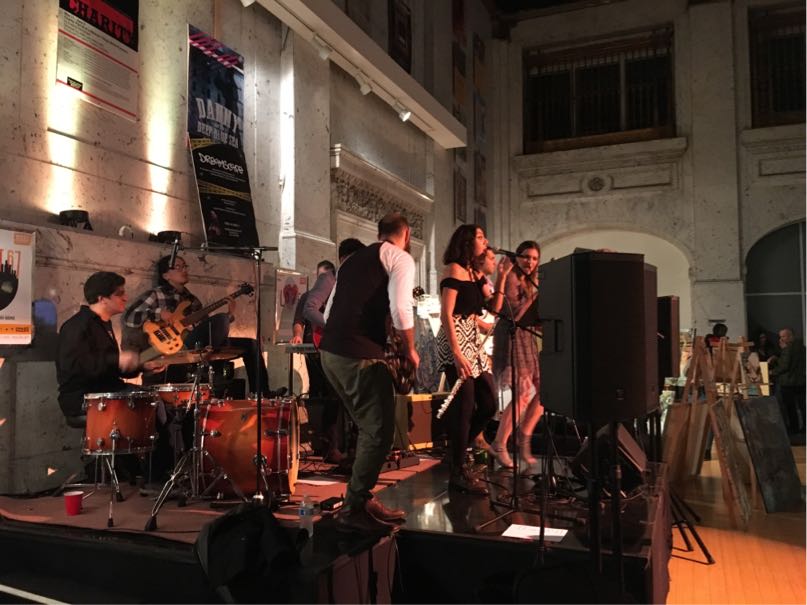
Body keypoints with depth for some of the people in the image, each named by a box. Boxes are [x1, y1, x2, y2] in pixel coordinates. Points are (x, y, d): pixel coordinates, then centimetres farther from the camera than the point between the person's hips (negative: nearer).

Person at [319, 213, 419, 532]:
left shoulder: (353, 259, 24)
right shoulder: (400, 258, 1)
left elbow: (328, 312, 24)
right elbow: (400, 310, -14)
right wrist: (409, 349, 0)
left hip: (330, 351, 9)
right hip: (359, 355, -8)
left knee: (369, 428, 19)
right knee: (379, 432, 2)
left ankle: (362, 500, 25)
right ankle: (353, 510, 7)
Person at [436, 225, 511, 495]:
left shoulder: (476, 274, 18)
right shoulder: (454, 269, -7)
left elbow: (494, 308, 12)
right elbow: (446, 314, -15)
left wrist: (502, 276, 5)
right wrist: (457, 355, -23)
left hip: (474, 343, 9)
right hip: (455, 341, -9)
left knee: (488, 404, 7)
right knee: (465, 406, -6)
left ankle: (456, 452, 25)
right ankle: (458, 473, 5)